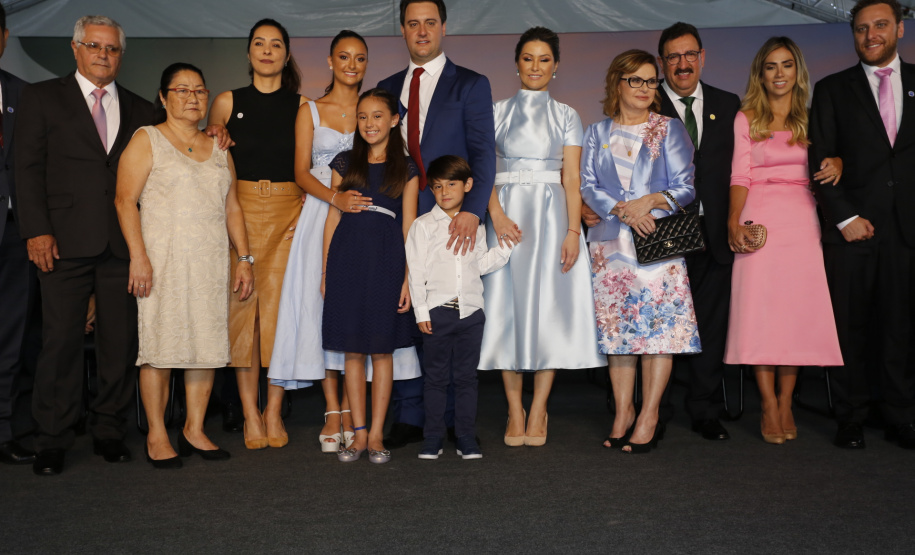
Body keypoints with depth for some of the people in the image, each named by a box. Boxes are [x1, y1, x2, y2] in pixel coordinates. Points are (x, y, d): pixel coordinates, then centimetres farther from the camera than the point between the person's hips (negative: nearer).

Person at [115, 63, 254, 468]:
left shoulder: (218, 149, 18)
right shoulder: (147, 139, 3)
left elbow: (232, 208, 18)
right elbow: (125, 201, -5)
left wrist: (244, 259, 11)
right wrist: (138, 256, -16)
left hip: (211, 263, 5)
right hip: (163, 259, -4)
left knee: (208, 343, 3)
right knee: (161, 345, -4)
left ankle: (194, 430, 13)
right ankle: (157, 435, 6)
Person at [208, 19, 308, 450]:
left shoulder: (301, 104, 7)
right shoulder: (227, 103, 8)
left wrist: (309, 211, -3)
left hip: (288, 212, 0)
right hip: (240, 212, 0)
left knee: (281, 308, -2)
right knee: (242, 308, -1)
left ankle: (273, 412, 8)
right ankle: (250, 414, 7)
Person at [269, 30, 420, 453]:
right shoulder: (310, 110, 9)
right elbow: (302, 172, -1)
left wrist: (366, 199, -9)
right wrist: (337, 198, -19)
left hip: (363, 222, 1)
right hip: (321, 217, 0)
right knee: (323, 308, -5)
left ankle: (349, 412, 5)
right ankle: (333, 414, 2)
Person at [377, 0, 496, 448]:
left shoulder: (470, 85, 5)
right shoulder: (388, 88, 18)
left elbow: (484, 154, -5)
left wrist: (472, 211, -20)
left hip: (452, 220, -3)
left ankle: (456, 420, 12)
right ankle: (408, 419, 15)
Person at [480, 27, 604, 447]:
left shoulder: (566, 116, 10)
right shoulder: (497, 112, 11)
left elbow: (572, 178, 2)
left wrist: (573, 231, -9)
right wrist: (496, 215, -14)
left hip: (552, 216, 0)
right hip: (508, 213, 0)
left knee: (548, 306, -3)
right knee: (508, 306, -1)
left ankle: (538, 412, 5)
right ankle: (514, 412, 7)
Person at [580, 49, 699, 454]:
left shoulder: (670, 129, 8)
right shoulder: (597, 133, 14)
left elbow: (685, 187, 2)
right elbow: (588, 186, 4)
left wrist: (650, 201, -16)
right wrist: (623, 210, -12)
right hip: (611, 242, 2)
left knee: (660, 325, -6)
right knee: (616, 327, 3)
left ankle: (649, 417, 1)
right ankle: (623, 413, 12)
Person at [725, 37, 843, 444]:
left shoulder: (812, 117, 15)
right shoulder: (746, 118, 8)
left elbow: (832, 154, 16)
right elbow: (740, 174, 1)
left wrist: (837, 163, -9)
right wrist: (734, 221, -13)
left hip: (802, 220, 2)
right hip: (760, 219, -2)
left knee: (797, 308, -2)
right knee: (759, 307, -8)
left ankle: (786, 404, 7)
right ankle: (768, 405, 0)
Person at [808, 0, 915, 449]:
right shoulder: (832, 89, 8)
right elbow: (820, 164, 1)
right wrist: (845, 217, -7)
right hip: (851, 227, -1)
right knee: (850, 327, 3)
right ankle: (850, 419, 14)